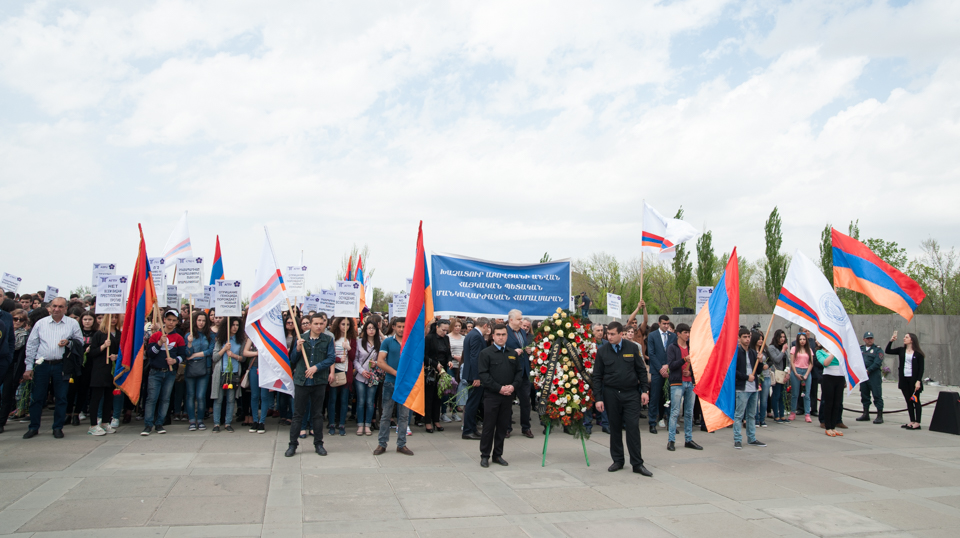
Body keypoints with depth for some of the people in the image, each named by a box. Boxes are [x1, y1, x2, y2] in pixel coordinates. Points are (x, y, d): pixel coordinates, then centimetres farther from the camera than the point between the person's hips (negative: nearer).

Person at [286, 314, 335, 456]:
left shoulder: (328, 340, 2)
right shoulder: (301, 338, 4)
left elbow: (331, 358, -6)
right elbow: (293, 360, 6)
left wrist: (316, 367, -17)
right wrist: (298, 348, -13)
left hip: (319, 381, 0)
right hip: (301, 380, 0)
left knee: (318, 413, 9)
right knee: (298, 414, 4)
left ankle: (318, 443, 19)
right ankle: (293, 444, 12)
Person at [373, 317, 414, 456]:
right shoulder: (387, 342, 1)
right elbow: (380, 362, -6)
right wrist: (397, 373, -13)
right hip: (390, 382, -2)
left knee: (404, 415, 6)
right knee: (386, 415, 3)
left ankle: (401, 444, 15)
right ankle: (382, 444, 13)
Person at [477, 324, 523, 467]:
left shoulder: (513, 354, 12)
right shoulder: (486, 353, -3)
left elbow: (519, 372, 12)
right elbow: (483, 374, -10)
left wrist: (513, 386, -7)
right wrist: (499, 388, -15)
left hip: (508, 396, 4)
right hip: (491, 396, -4)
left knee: (503, 427, 10)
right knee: (489, 427, 1)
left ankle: (498, 454, 21)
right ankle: (485, 455, 12)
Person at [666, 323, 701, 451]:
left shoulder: (691, 347, 14)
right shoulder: (672, 347, -1)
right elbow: (671, 365, -11)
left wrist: (691, 371, -2)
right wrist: (684, 360, -22)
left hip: (690, 382, 5)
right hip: (677, 383, -5)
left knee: (689, 413, 8)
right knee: (675, 412, -6)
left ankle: (688, 440, 16)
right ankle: (671, 440, -2)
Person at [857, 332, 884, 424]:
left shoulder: (878, 349, 1)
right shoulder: (860, 349, 15)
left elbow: (877, 363, -10)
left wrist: (868, 370, -15)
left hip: (874, 376, -5)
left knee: (877, 396, -5)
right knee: (864, 395, 11)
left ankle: (880, 416, -1)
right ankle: (866, 414, 21)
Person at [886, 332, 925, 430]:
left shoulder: (918, 353, -5)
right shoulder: (901, 350, 7)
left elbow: (921, 368, -6)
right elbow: (887, 351, 4)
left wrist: (918, 381, -14)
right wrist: (891, 341, -6)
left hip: (913, 379, -5)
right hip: (904, 379, 5)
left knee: (915, 401, 0)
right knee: (908, 401, 10)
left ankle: (917, 423, 4)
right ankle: (912, 421, 16)